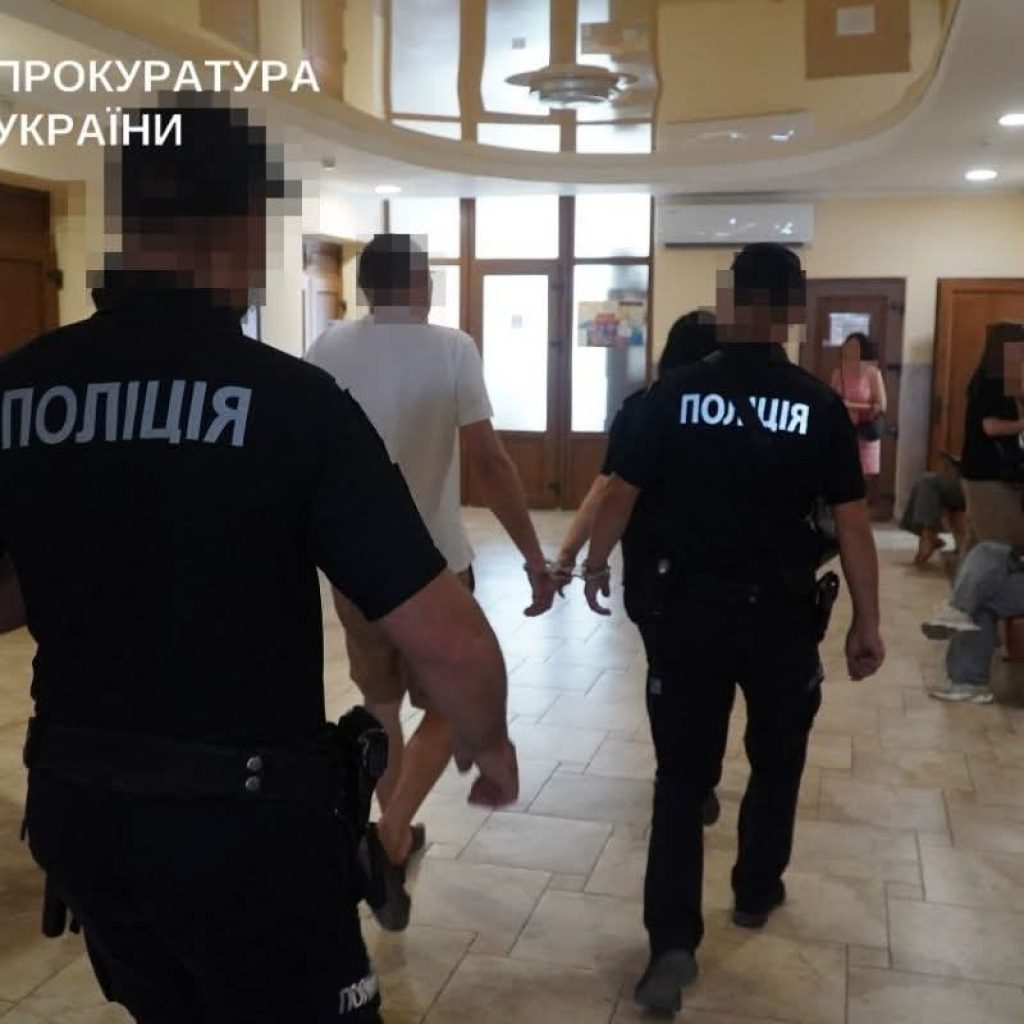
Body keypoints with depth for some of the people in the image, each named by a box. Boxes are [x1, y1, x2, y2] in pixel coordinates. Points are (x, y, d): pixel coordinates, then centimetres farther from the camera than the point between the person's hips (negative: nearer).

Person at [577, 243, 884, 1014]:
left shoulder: (675, 394, -6)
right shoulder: (820, 406, -7)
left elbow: (622, 493, -3)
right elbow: (852, 522, -6)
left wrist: (595, 564, 14)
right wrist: (868, 623, 4)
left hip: (690, 607, 0)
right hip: (781, 612, 0)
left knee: (682, 776, 8)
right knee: (776, 761, 23)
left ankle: (672, 944, 3)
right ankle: (756, 892, 39)